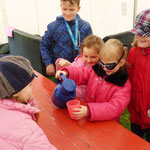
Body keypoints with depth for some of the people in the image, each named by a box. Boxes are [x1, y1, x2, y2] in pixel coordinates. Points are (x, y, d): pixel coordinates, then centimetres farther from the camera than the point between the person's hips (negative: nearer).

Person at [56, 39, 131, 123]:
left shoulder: (123, 85, -14)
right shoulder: (96, 69, 2)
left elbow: (115, 107, -24)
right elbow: (80, 73, 11)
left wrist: (89, 111, -36)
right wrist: (66, 72, -13)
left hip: (107, 123, -4)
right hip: (88, 119, 4)